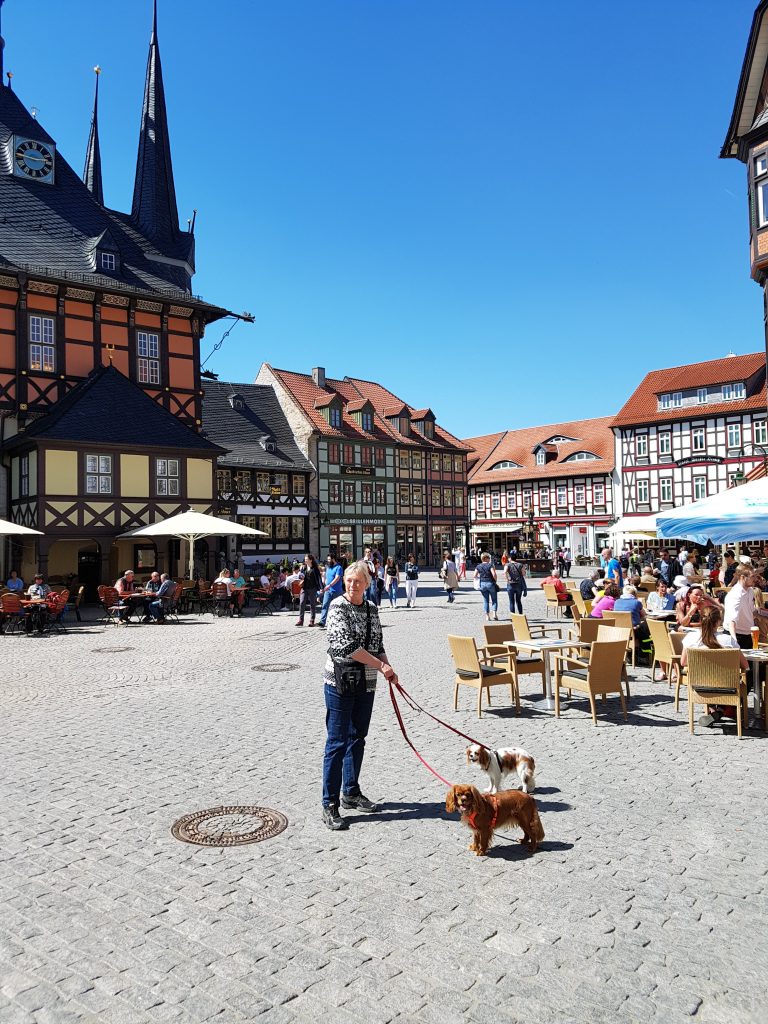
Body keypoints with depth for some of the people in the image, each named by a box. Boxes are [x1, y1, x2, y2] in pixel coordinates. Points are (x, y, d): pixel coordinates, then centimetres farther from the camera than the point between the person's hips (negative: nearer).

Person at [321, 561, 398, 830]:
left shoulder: (372, 608, 8)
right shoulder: (338, 607, -12)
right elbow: (346, 645, -21)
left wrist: (388, 669, 0)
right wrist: (380, 666, -19)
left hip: (366, 683, 7)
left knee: (357, 739, 16)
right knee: (337, 742, -3)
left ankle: (351, 792, 30)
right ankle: (330, 805, 5)